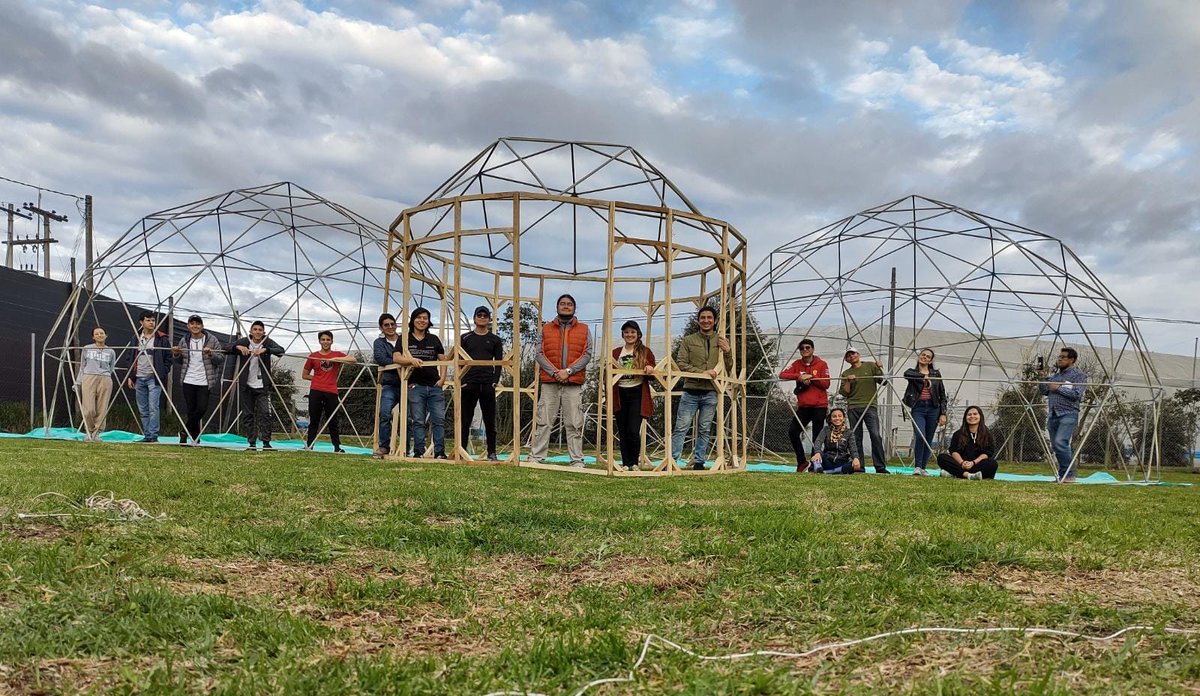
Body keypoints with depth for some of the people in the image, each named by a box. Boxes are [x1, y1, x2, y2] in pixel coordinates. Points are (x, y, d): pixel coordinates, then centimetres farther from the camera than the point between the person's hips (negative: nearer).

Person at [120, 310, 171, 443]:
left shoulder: (162, 339, 1)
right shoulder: (135, 338, 12)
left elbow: (168, 358, 2)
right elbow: (129, 357, 15)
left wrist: (163, 375, -6)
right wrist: (129, 376, 6)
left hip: (154, 378, -4)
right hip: (139, 378, 4)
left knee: (153, 408, -11)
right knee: (143, 410, 7)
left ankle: (153, 435, -9)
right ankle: (147, 436, 13)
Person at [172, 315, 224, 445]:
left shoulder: (212, 340, -1)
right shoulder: (184, 341, 9)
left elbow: (221, 359, -1)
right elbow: (180, 361, 20)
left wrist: (211, 354, -19)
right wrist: (176, 354, 0)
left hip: (204, 382, -2)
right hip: (188, 381, 2)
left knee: (202, 408, -10)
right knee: (190, 410, 3)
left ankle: (185, 432, 12)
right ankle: (195, 438, 15)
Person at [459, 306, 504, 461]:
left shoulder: (495, 340, 11)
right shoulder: (465, 338, 10)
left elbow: (498, 362, 8)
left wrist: (495, 381, -4)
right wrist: (460, 382, -4)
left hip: (487, 384, 0)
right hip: (468, 384, 0)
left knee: (490, 420, 3)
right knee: (465, 420, 1)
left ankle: (492, 453, 9)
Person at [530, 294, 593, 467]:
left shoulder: (584, 329, 12)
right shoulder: (546, 328, 13)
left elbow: (587, 355, 2)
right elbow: (539, 354, 4)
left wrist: (568, 371, -10)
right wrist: (554, 372, -10)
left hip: (573, 383, -1)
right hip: (549, 383, 1)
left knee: (574, 424, -1)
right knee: (543, 422, 0)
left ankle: (577, 460, 3)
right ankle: (535, 457, 4)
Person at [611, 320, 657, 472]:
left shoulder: (645, 352, 7)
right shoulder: (616, 352, 13)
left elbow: (653, 375, 6)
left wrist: (650, 370, -13)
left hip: (637, 394, -3)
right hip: (620, 395, 3)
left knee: (633, 431, -10)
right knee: (623, 432, 5)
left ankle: (634, 462, 10)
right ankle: (626, 464, 14)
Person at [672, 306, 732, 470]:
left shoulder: (722, 342, 11)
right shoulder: (688, 340, 6)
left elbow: (727, 369, 11)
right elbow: (681, 363, -3)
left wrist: (727, 352, -8)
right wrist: (701, 372, -15)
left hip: (710, 393, 2)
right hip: (691, 391, -2)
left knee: (704, 430, 6)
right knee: (681, 428, -5)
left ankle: (698, 462, 13)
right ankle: (673, 460, -2)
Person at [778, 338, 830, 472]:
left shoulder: (821, 364, -1)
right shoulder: (797, 364, 8)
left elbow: (826, 384, -6)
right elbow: (782, 375, -4)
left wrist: (811, 377, -17)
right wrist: (799, 376, -17)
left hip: (819, 406, -3)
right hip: (803, 406, 3)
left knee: (816, 437, -2)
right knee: (792, 432, -7)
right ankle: (801, 461, 10)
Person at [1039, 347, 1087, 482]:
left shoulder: (1078, 375, -2)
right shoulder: (1055, 374, 20)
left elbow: (1077, 394, -14)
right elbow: (1044, 391, 18)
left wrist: (1058, 388, -12)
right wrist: (1042, 379, 5)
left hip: (1068, 414, -8)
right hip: (1052, 414, 8)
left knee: (1060, 442, -23)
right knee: (1055, 445, 8)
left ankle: (1068, 475, -17)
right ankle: (1062, 476, 16)